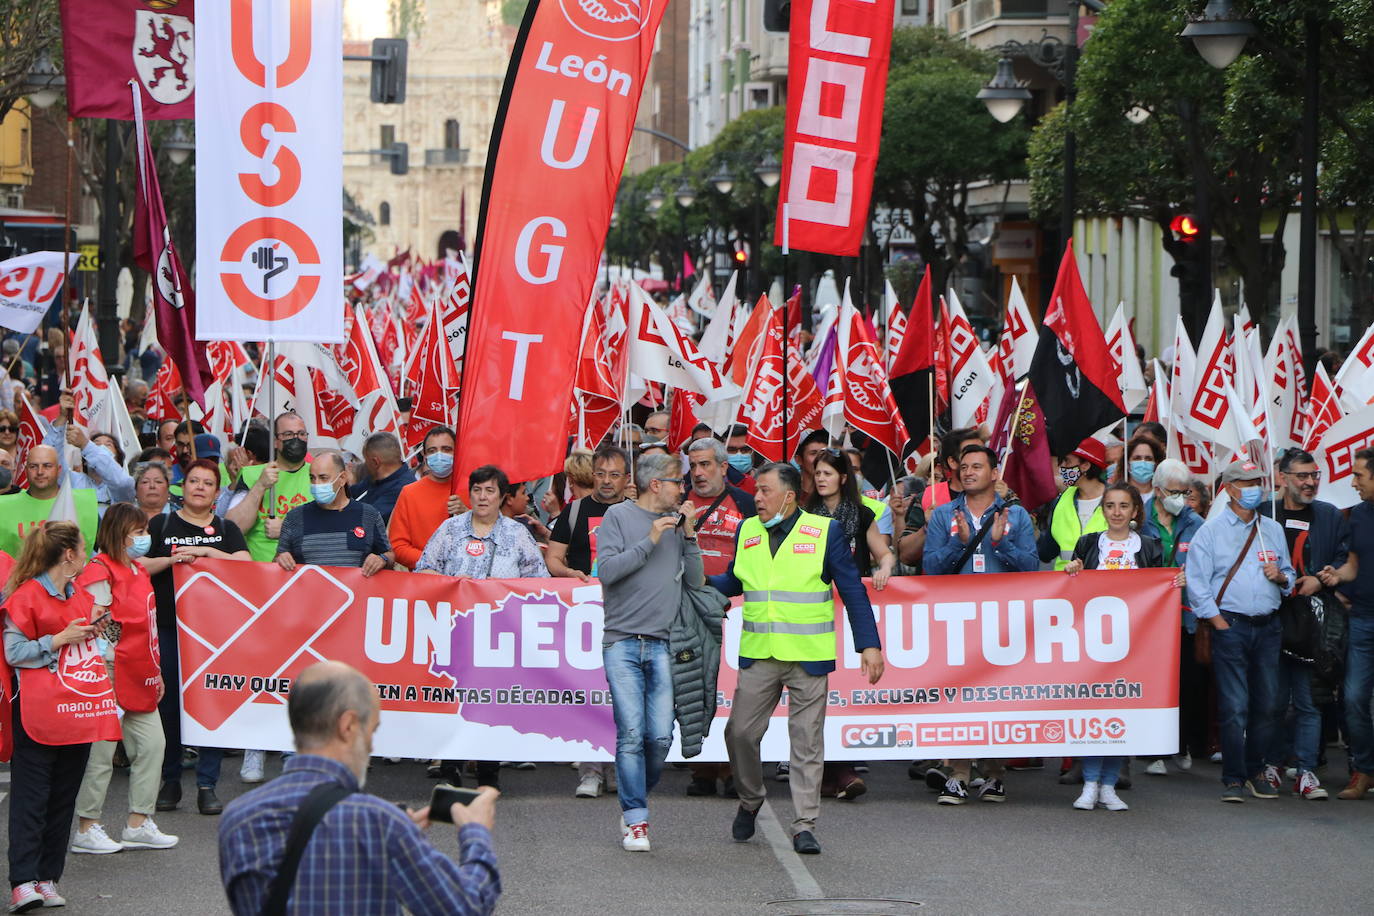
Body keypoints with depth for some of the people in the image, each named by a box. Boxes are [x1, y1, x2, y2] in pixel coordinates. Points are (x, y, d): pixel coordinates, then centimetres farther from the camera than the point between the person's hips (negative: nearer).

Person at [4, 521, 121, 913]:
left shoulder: (80, 595, 17)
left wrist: (94, 626, 10)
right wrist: (59, 641, -13)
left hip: (79, 711, 8)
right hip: (39, 715, -8)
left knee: (63, 797, 8)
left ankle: (48, 877, 13)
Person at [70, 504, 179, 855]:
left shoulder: (138, 570, 15)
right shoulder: (99, 572, -13)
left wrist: (156, 671, 21)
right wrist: (102, 677, -20)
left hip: (140, 677, 9)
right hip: (112, 676, -9)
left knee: (152, 743, 9)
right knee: (101, 751, -3)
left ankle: (138, 824, 16)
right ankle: (86, 829, 5)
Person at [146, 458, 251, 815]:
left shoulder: (226, 529, 11)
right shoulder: (161, 525, 10)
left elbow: (244, 563, -5)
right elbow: (137, 566, 2)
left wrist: (204, 552, -13)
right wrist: (170, 560, -13)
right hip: (168, 625, 0)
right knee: (167, 703, 2)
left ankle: (207, 785, 1)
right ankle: (170, 781, 14)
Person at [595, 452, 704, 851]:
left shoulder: (678, 521, 15)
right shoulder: (619, 516, 4)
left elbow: (696, 580, 11)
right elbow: (607, 571, -7)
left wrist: (689, 536, 0)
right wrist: (650, 541, -10)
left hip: (662, 644, 3)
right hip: (622, 641, -3)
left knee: (661, 736, -5)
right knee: (631, 735, -10)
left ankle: (634, 803, 16)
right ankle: (635, 819, -4)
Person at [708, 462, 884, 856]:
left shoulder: (825, 531, -2)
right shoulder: (747, 532, 9)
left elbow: (852, 590, 0)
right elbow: (733, 582, 21)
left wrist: (869, 645, -5)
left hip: (808, 659, -3)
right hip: (758, 656, 3)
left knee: (807, 742, 0)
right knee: (740, 732, 1)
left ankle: (805, 826, 6)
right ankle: (750, 802, 26)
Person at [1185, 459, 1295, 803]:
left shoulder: (1273, 530, 16)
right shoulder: (1211, 530, 2)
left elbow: (1290, 575, 22)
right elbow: (1196, 582, -2)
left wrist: (1281, 577, -2)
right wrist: (1216, 621, -8)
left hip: (1268, 626, 4)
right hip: (1230, 624, -4)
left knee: (1266, 704, 5)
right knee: (1234, 706, -8)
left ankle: (1256, 771, 17)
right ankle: (1234, 779, -4)